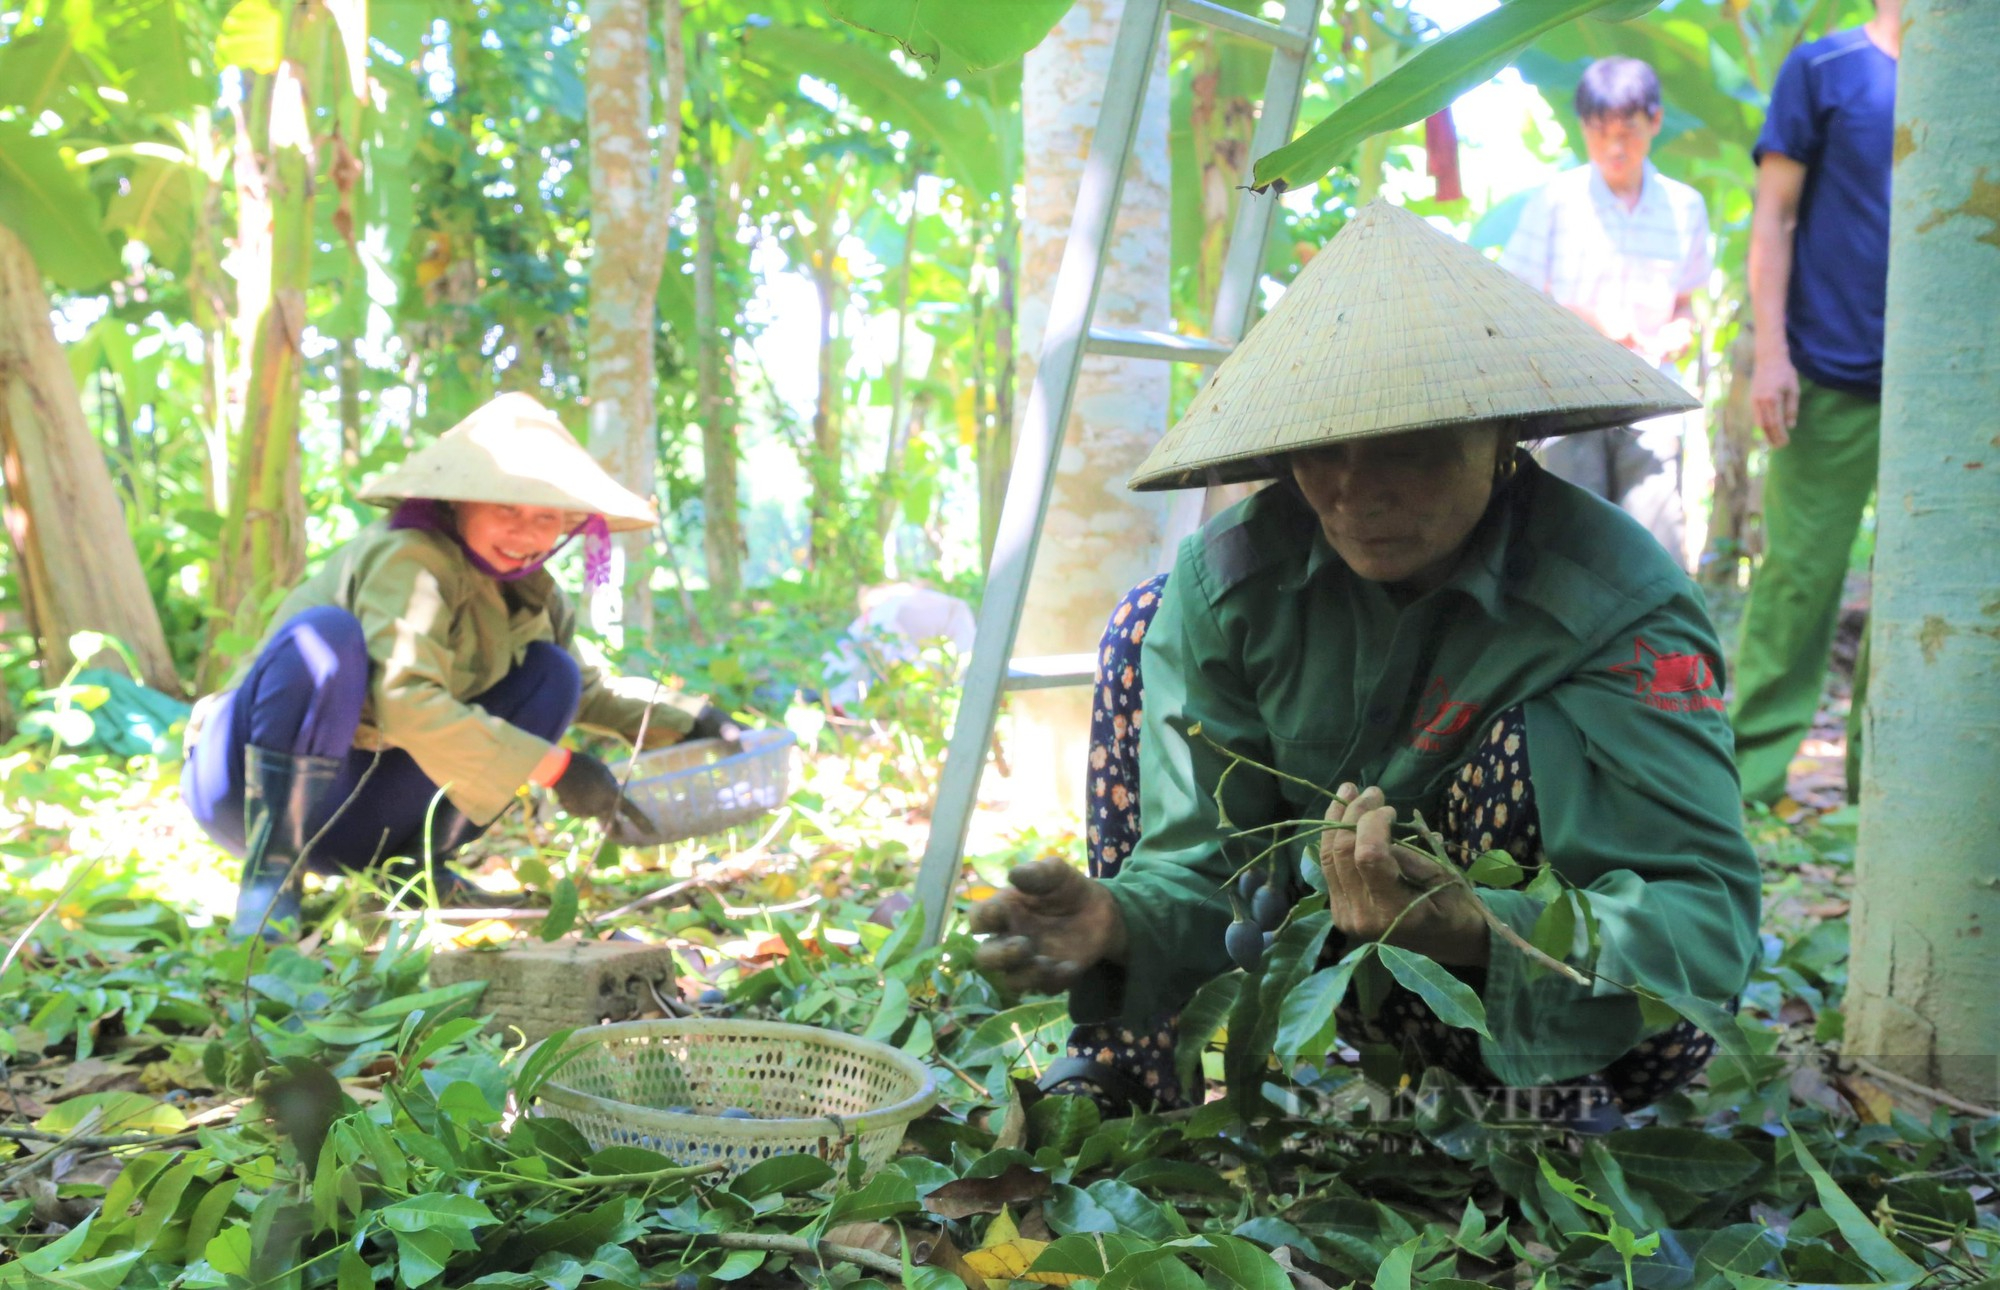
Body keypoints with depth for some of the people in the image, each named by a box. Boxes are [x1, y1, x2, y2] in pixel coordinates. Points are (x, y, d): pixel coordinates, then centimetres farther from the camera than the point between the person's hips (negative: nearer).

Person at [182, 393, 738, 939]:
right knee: (324, 632, -35)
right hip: (256, 784, -7)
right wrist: (555, 767, -32)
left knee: (552, 671, -2)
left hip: (358, 818, 7)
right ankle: (271, 872, -25)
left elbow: (578, 685, 20)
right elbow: (405, 701, -33)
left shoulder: (526, 592, 4)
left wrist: (684, 720, 4)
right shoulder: (410, 559, -20)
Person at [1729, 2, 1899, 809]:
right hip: (1834, 378, -4)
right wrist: (1771, 352, -10)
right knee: (1800, 574, -3)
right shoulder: (1823, 70, 2)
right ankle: (1751, 766, 6)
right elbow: (1773, 218, -1)